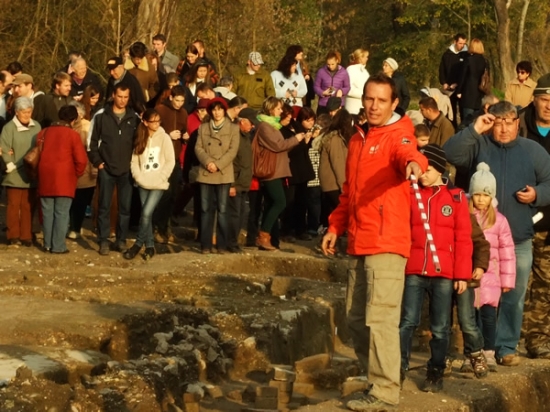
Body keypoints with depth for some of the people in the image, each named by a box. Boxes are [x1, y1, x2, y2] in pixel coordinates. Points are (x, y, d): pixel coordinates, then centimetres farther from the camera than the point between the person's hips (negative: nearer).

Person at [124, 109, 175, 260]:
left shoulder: (164, 138, -4)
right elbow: (134, 160, 6)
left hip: (158, 184, -4)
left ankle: (138, 244, -2)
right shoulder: (140, 139, 8)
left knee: (146, 213, -13)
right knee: (146, 215, 5)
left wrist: (159, 178, -12)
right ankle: (150, 246, 14)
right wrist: (139, 177, -8)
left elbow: (170, 161, -6)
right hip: (143, 184, 4)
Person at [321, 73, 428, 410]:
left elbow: (406, 152, -31)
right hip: (359, 243, 9)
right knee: (356, 317, 14)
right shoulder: (358, 140, 18)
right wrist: (336, 226, 21)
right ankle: (375, 377, 26)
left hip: (387, 242, -8)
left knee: (380, 317, -11)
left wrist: (414, 162, -53)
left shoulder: (397, 135, -6)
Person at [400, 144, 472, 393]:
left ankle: (435, 373, 15)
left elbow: (463, 239, 2)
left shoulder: (456, 197, 4)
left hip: (444, 273, -1)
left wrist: (462, 275, -3)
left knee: (440, 328, 6)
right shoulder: (410, 195, 7)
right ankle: (399, 370, 3)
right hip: (413, 271, 1)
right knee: (408, 322, -2)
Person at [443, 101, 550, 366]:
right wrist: (474, 130, -19)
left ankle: (507, 347, 14)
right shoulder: (478, 145, 3)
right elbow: (451, 154, -13)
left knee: (514, 296, 5)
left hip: (519, 240, 1)